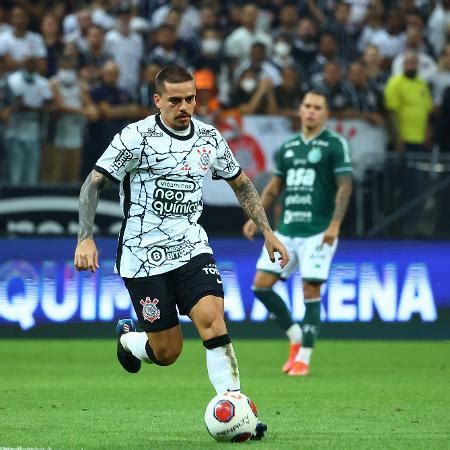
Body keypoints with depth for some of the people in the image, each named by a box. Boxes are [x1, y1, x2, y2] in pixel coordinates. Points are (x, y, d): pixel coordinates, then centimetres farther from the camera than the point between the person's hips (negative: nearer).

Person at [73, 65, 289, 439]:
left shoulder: (210, 137, 4)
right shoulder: (136, 137, -11)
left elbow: (241, 184, 18)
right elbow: (93, 183, -10)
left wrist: (268, 233, 14)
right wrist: (86, 238, -21)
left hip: (192, 250, 3)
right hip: (144, 255, -3)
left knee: (212, 317, -21)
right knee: (167, 353, -1)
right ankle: (128, 338, 35)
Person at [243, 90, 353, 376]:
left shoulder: (335, 144, -3)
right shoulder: (288, 147, 15)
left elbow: (345, 186, -8)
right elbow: (275, 186, 22)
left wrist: (335, 224, -18)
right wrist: (256, 218, 13)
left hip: (318, 232, -6)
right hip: (286, 229, 6)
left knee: (311, 291, -7)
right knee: (261, 284, -1)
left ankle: (304, 358, 2)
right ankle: (296, 336, 15)